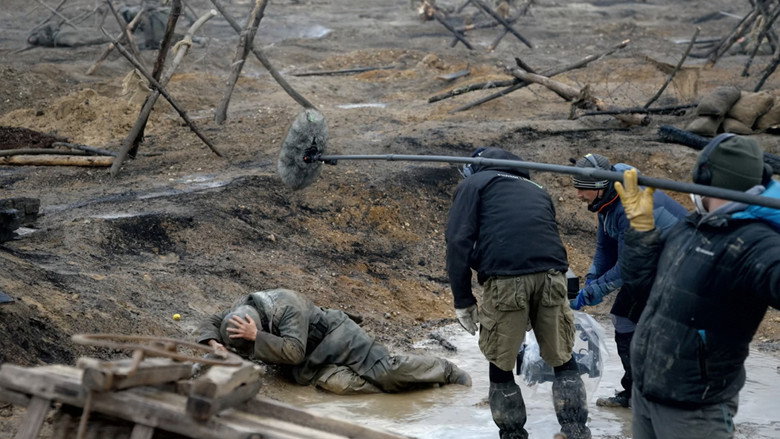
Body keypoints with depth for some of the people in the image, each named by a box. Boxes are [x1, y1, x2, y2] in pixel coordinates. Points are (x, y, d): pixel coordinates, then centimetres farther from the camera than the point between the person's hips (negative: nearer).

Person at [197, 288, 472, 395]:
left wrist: (257, 336, -41)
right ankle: (390, 385, -15)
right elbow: (210, 324, 8)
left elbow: (294, 351, -38)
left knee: (385, 371, -16)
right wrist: (214, 344, -15)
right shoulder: (239, 312, -9)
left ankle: (446, 372, 4)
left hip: (335, 335, -6)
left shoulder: (287, 307, -31)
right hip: (310, 362, 6)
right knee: (335, 382, -29)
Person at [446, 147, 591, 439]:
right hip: (550, 276, 4)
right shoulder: (535, 190, 32)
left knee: (500, 365, 11)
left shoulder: (473, 184, 17)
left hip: (505, 280, -4)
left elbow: (459, 241, 3)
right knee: (563, 361, 16)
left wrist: (463, 300, 5)